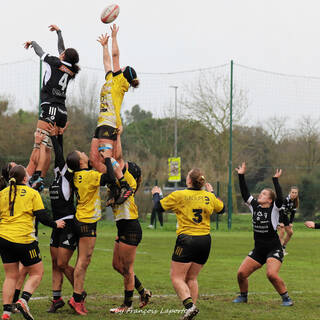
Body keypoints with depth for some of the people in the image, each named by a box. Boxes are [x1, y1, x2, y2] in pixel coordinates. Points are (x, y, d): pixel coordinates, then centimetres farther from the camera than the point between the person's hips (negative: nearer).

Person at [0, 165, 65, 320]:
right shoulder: (32, 193, -1)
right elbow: (42, 216, -4)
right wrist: (55, 224, 13)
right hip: (23, 240, -4)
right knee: (36, 273, 9)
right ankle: (23, 300, -14)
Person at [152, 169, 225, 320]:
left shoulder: (179, 195, -7)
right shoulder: (209, 197, 6)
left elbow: (159, 206, 2)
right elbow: (221, 208, 24)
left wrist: (156, 194, 23)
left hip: (187, 240, -5)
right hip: (205, 241, 5)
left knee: (176, 277, -1)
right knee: (192, 278, 15)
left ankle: (190, 306, -19)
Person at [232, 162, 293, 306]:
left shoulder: (274, 209, -7)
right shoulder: (255, 206, 7)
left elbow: (280, 198, -24)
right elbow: (245, 194, 5)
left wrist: (275, 180, -25)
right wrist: (241, 176, 0)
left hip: (274, 249, -6)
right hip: (258, 250, 6)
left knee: (272, 274, -25)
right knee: (241, 273, -2)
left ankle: (286, 298, -6)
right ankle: (243, 296, 22)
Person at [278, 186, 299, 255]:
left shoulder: (295, 201, -5)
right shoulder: (285, 200, -28)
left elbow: (293, 212, 0)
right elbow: (281, 211, -28)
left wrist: (291, 223, -7)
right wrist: (281, 222, -29)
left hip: (285, 216, 8)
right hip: (278, 216, -8)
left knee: (290, 232, 4)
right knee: (282, 231, -20)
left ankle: (284, 247, 16)